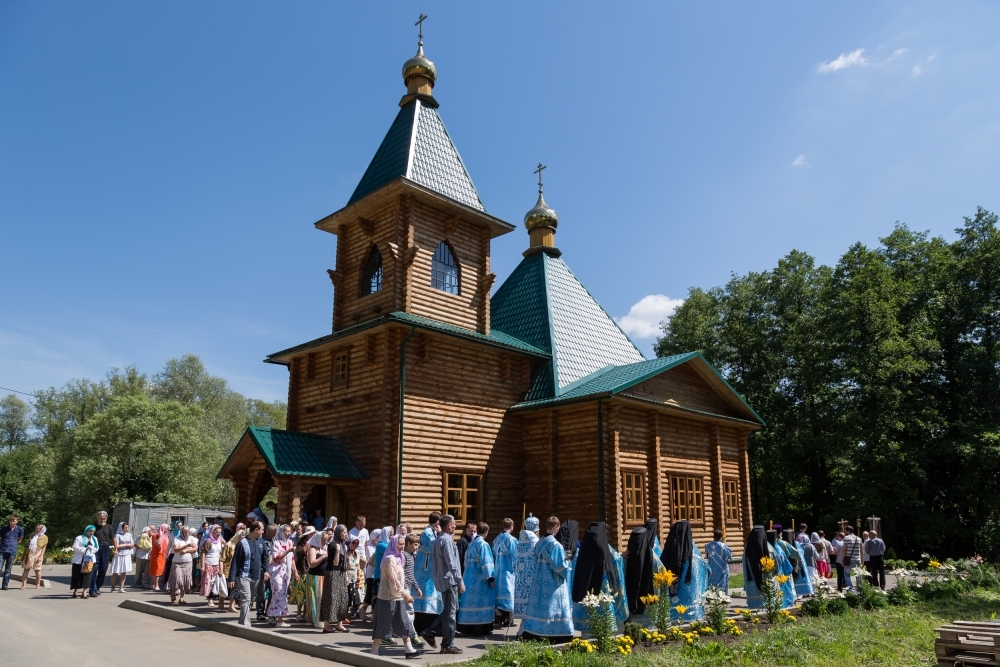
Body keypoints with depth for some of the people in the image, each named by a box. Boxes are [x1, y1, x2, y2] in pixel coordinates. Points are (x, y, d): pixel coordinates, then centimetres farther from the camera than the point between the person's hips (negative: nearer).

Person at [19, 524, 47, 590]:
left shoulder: (44, 537, 4)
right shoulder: (32, 536, 18)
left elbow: (43, 548, -1)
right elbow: (27, 545, 18)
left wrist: (40, 557, -11)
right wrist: (23, 555, 12)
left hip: (37, 555, -4)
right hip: (29, 554, 4)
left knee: (37, 570, 2)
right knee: (26, 569, -1)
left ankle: (38, 584, 10)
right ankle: (23, 584, -2)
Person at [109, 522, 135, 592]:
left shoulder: (129, 535, 10)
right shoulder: (117, 535, -5)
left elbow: (132, 545, 6)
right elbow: (117, 546, -13)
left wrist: (122, 545, -7)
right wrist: (126, 545, -5)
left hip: (127, 555, 4)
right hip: (119, 555, -4)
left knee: (124, 573, 2)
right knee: (115, 573, 2)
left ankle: (121, 588, 6)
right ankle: (112, 588, 14)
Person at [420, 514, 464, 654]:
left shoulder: (438, 539, 13)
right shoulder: (447, 540, -17)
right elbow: (452, 564, -21)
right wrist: (460, 582, -17)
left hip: (442, 579, 10)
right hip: (449, 580, -10)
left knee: (449, 610, 19)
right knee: (450, 613, 0)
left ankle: (430, 632, 19)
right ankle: (448, 645, 7)